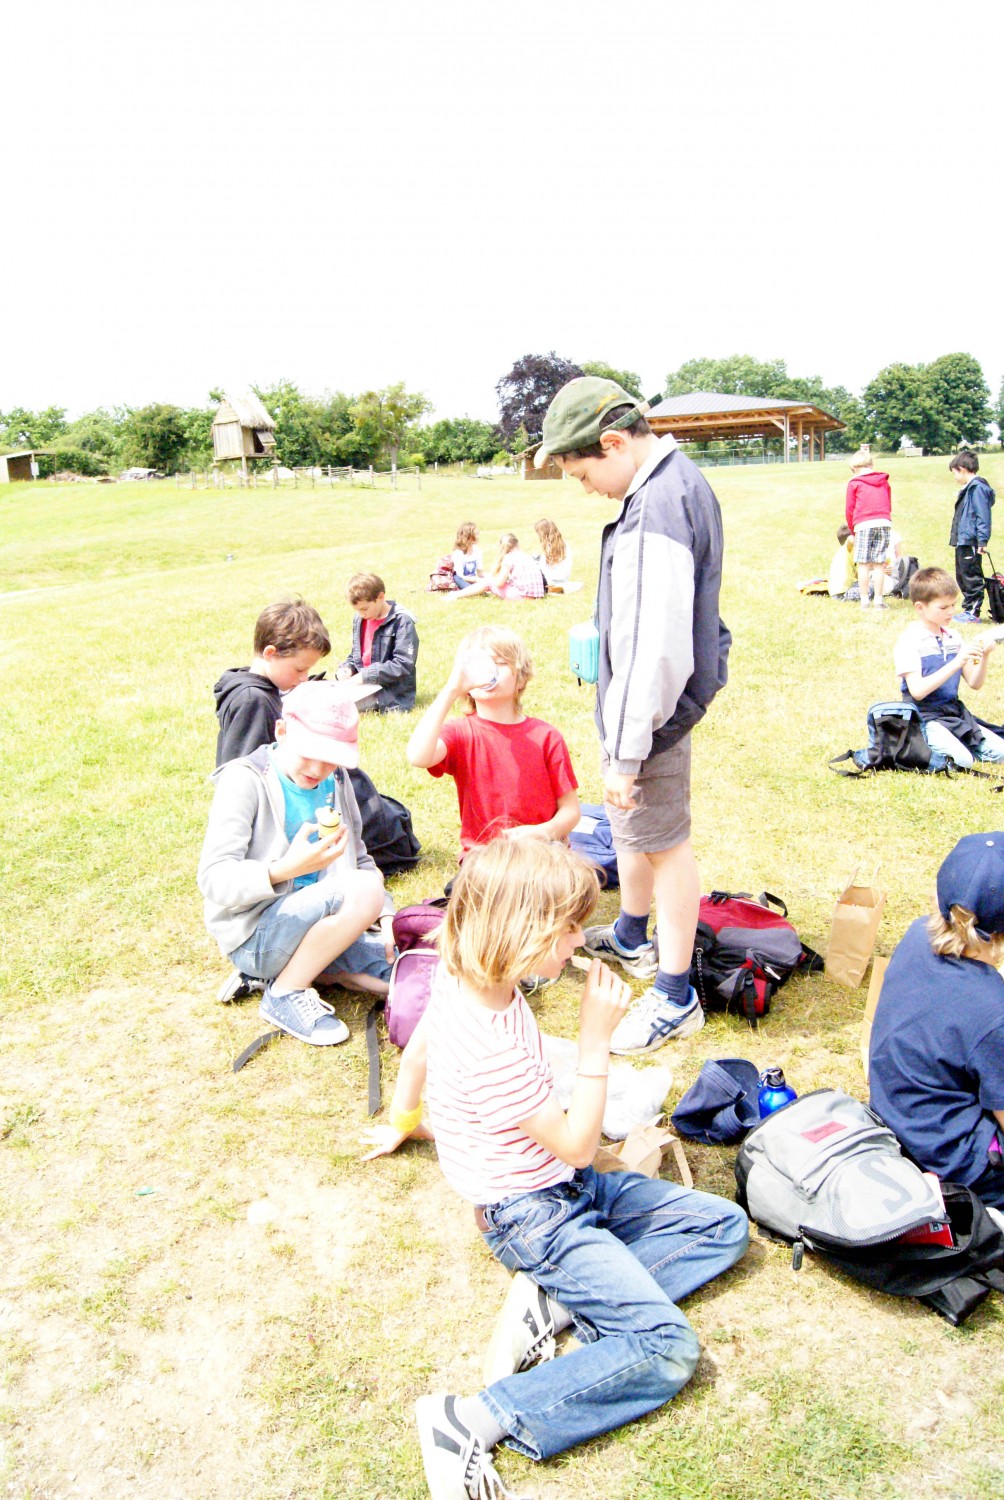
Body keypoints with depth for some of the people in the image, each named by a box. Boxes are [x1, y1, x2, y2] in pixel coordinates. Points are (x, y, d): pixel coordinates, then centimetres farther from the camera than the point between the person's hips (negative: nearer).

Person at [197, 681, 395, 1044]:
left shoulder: (336, 782, 9)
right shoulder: (245, 780, -11)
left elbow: (359, 861, 18)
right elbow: (214, 879, -20)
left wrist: (388, 918, 1)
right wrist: (285, 869, -38)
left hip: (317, 924, 6)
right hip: (254, 935, -6)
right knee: (364, 890, -30)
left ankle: (310, 963, 4)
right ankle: (285, 993, -13)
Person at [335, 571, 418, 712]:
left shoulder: (402, 621, -11)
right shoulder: (360, 620, 12)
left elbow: (403, 665, -17)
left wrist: (365, 675, -20)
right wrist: (346, 668, 0)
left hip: (393, 696, -7)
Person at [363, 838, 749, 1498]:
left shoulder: (462, 980, -5)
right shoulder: (492, 1048, -32)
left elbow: (417, 1050, 15)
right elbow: (577, 1145, -21)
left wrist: (401, 1123, 32)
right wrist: (596, 1039, -20)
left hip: (567, 1187, 9)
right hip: (530, 1215, -9)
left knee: (726, 1227, 5)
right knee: (669, 1349, -18)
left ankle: (552, 1302, -3)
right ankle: (473, 1422, -14)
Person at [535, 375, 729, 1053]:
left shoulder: (654, 512, -26)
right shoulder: (684, 479, 8)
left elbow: (650, 647, -30)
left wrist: (626, 751, -24)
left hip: (653, 707, -10)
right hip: (678, 688, 10)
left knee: (662, 841, 2)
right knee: (630, 824, 25)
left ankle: (676, 998, 18)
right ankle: (631, 938, 47)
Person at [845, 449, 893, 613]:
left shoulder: (854, 482, 7)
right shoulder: (884, 480, 19)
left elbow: (849, 509, 7)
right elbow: (889, 505, 24)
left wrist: (853, 529, 19)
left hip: (863, 524, -3)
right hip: (884, 523, 3)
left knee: (863, 564, 1)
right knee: (879, 564, 4)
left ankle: (864, 600, 1)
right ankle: (879, 600, 5)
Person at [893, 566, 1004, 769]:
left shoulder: (953, 637, 9)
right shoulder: (909, 642, -11)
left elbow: (975, 684, 10)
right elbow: (917, 691, -22)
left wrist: (984, 656, -8)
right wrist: (956, 662, -26)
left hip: (955, 712, 7)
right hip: (925, 718, -7)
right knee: (962, 760, -26)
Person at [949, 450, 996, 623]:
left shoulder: (978, 488, -14)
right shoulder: (968, 489, 17)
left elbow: (983, 516, -19)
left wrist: (982, 540, -23)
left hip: (971, 543, -11)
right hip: (963, 542, 11)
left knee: (971, 577, -6)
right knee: (962, 577, 15)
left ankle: (973, 613, -2)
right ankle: (968, 610, 23)